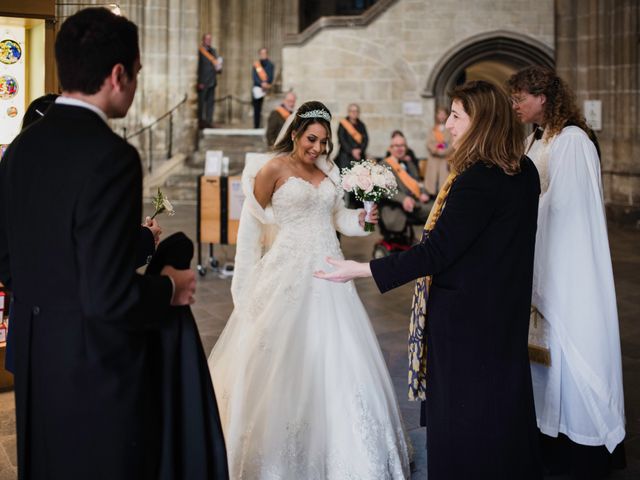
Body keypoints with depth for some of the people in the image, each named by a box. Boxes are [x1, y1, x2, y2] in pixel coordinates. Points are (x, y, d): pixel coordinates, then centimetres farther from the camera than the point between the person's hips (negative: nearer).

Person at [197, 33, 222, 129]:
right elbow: (198, 67, -11)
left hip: (212, 81, 7)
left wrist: (219, 69, 2)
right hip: (203, 82, -7)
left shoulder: (213, 51, 15)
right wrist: (200, 82, -15)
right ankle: (201, 122, 5)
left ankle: (209, 121, 11)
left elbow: (217, 63, 26)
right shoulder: (199, 51, -8)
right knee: (201, 102, 0)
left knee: (211, 102, 6)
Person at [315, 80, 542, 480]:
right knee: (503, 402, 20)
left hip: (465, 316, -9)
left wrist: (359, 270, -24)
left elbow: (435, 253, -26)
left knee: (459, 407, 4)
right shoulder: (524, 172, 2)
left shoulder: (477, 181, -24)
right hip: (508, 312, 9)